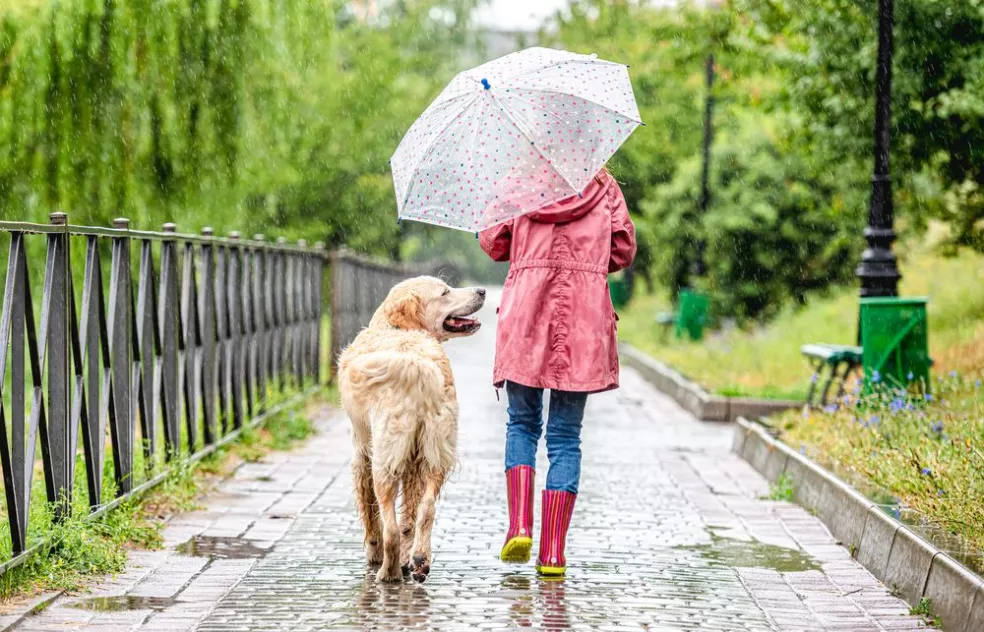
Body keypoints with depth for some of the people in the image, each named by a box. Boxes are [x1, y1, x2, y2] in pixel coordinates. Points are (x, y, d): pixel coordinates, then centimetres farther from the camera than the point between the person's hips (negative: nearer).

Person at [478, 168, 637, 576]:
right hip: (585, 316, 0)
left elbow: (492, 243, 7)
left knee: (522, 423, 16)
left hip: (525, 313, 0)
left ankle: (519, 526, -4)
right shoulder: (603, 185, 8)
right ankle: (552, 553, -1)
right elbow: (623, 250, 6)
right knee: (566, 436, 4)